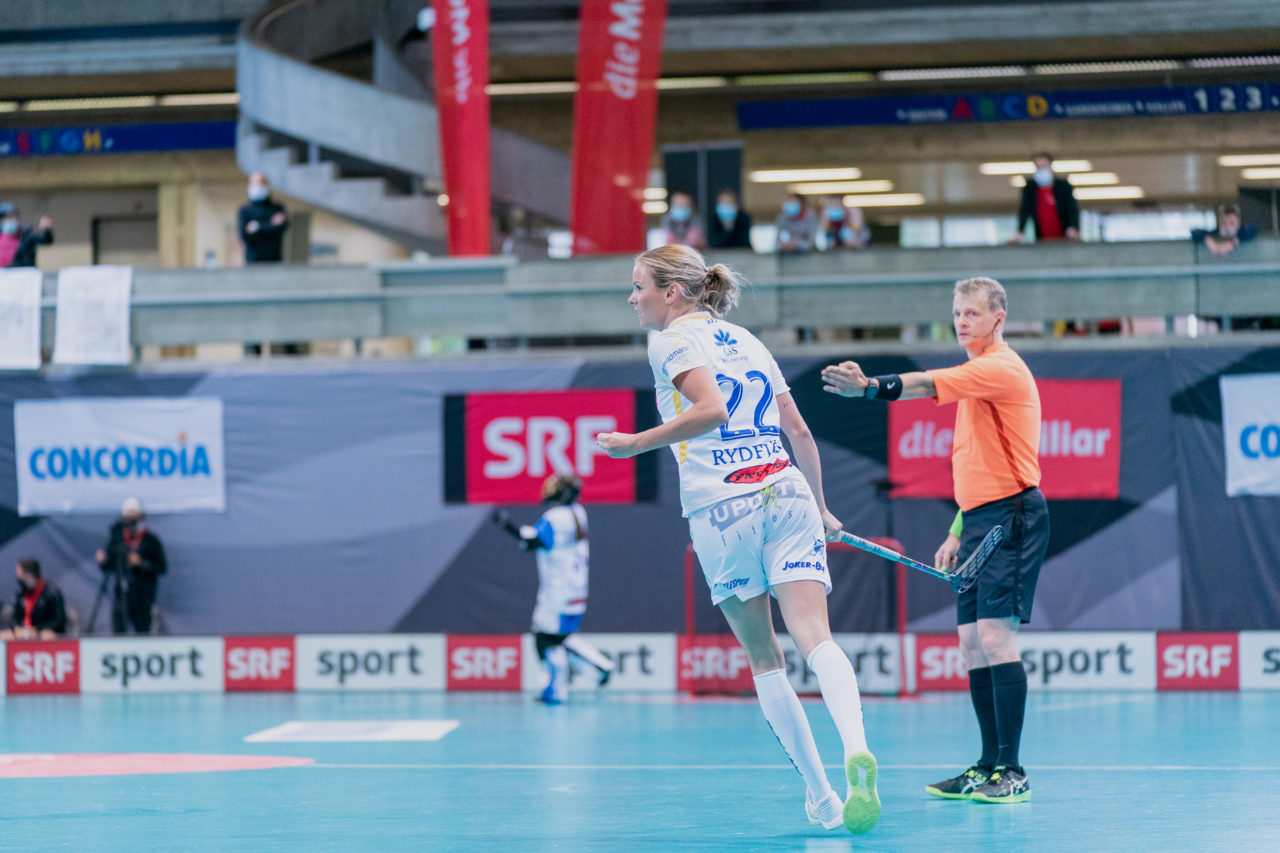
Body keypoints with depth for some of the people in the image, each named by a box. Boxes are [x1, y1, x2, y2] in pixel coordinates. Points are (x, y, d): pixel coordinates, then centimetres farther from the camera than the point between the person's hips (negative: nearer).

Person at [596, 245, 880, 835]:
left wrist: (638, 443, -9)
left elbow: (712, 410, -16)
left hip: (721, 507, -4)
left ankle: (820, 795, 6)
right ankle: (855, 751, -38)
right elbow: (799, 431, 22)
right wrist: (820, 506, 33)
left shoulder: (674, 339, 1)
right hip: (788, 495, 4)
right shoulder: (746, 341, 22)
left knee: (763, 658, 8)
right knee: (815, 637, -12)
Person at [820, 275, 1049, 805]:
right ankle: (989, 767, 12)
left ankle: (1011, 772, -18)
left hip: (1012, 517, -10)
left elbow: (928, 384, -27)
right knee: (972, 643, 8)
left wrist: (869, 386, -40)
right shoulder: (975, 375, 22)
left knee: (994, 634, -17)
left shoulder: (1001, 368, -10)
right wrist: (959, 532, 24)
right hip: (981, 521, 10)